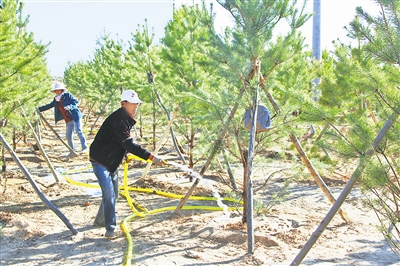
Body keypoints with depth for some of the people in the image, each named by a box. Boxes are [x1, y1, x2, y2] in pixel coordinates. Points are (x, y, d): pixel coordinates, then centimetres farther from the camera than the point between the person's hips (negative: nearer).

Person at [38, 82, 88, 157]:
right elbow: (49, 106, 20)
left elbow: (76, 102, -8)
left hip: (75, 116, -6)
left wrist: (70, 107, -25)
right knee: (68, 136, 2)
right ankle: (72, 151, 11)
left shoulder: (67, 95, -3)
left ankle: (84, 148, -14)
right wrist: (38, 109, 17)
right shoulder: (56, 100, 13)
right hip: (68, 120, 6)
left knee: (79, 131, -17)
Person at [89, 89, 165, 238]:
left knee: (113, 194, 19)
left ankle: (100, 220, 37)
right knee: (108, 192, -19)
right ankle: (110, 228, -12)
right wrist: (151, 157, -37)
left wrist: (126, 155, 0)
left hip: (112, 162, 10)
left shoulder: (127, 119, 5)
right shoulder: (117, 120, -27)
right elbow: (128, 144, -34)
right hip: (100, 161, -10)